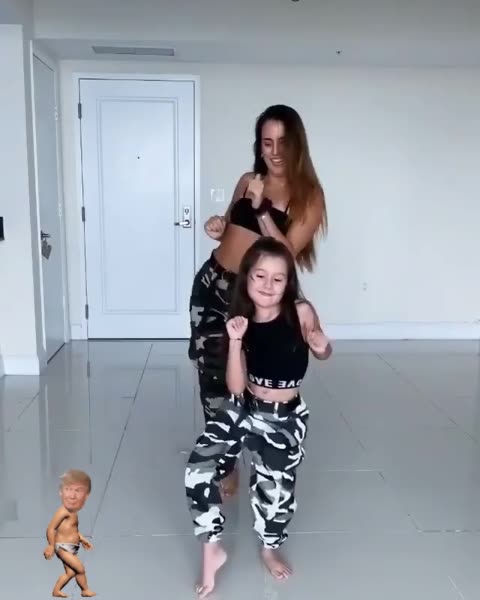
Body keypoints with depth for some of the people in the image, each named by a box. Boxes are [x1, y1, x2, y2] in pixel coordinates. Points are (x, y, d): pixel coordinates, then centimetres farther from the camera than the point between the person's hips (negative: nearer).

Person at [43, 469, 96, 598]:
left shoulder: (72, 512, 7)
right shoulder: (64, 511, -22)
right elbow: (51, 528, -22)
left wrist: (82, 539, 21)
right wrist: (51, 546, -17)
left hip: (69, 548, 9)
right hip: (63, 547, -9)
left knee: (71, 572, 12)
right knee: (80, 569, -1)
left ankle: (56, 591, 22)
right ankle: (85, 590, 16)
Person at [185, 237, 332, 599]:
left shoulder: (301, 312, -14)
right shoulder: (243, 321, -8)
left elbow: (323, 354, 6)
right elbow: (236, 387, -12)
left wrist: (322, 346, -18)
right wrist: (236, 341, -24)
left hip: (285, 418, -2)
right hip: (244, 409, 2)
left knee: (275, 488, 2)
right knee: (199, 468, -12)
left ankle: (270, 549, 37)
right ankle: (212, 548, 11)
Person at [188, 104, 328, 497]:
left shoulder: (309, 195, -7)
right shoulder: (248, 181, 6)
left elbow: (288, 251, -16)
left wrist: (261, 207, -22)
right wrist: (217, 228, -3)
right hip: (212, 283, 5)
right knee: (212, 375, 9)